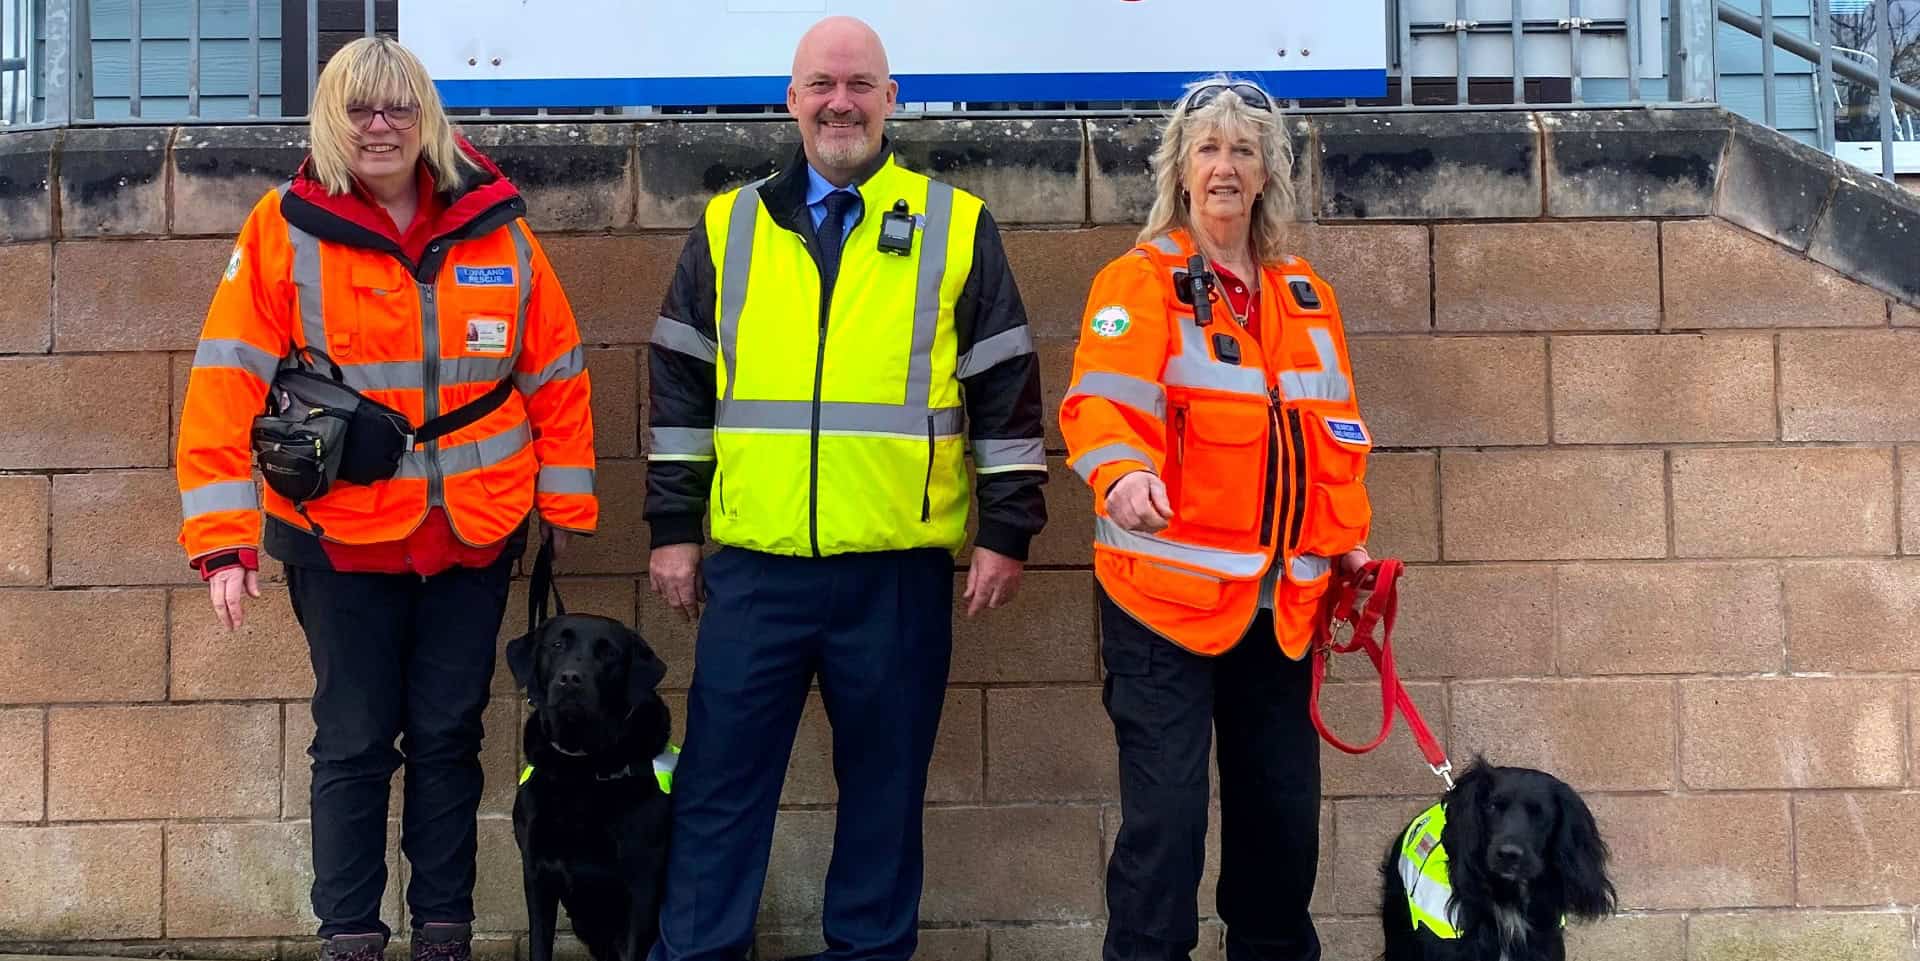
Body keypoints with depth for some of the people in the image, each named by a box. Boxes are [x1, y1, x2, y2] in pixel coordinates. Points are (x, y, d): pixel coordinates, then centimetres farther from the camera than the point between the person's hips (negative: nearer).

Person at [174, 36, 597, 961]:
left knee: (447, 736, 11)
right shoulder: (285, 231, -7)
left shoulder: (495, 230, 0)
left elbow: (555, 374, 6)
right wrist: (222, 539, -15)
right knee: (353, 742, 6)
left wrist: (564, 506, 5)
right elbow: (228, 385, -10)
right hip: (343, 539, -2)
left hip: (475, 538, 2)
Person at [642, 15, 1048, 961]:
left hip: (899, 568, -1)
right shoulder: (728, 227, 8)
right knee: (721, 778, 5)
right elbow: (679, 386, 10)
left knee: (884, 782, 9)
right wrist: (672, 526, 6)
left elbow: (1007, 389, 3)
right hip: (754, 565, 1)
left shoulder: (956, 227, 3)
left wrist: (1007, 529, -1)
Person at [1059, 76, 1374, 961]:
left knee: (1282, 807, 13)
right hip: (1168, 594, -6)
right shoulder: (1138, 281, -4)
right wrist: (1121, 472, -39)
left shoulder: (1306, 297, 14)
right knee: (1166, 811, -6)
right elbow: (1103, 400, -20)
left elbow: (1337, 433, 19)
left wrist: (1345, 539, 11)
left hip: (1279, 604, 6)